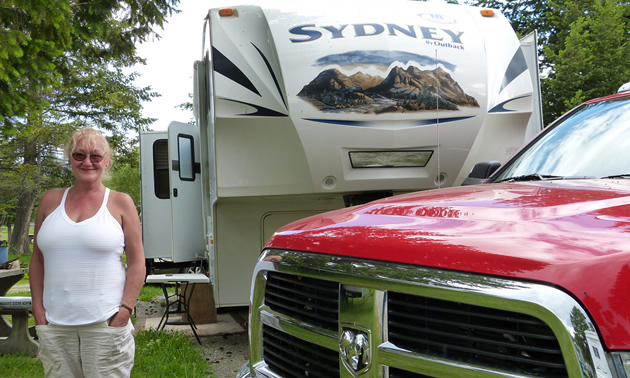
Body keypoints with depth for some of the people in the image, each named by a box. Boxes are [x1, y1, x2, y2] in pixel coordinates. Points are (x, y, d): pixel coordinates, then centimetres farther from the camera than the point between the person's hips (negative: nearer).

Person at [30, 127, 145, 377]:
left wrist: (124, 312, -8)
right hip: (54, 325, 3)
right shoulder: (50, 200, 11)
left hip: (105, 323, -3)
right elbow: (37, 259, 14)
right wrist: (38, 310, 5)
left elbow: (137, 263, 0)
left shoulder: (120, 203, 2)